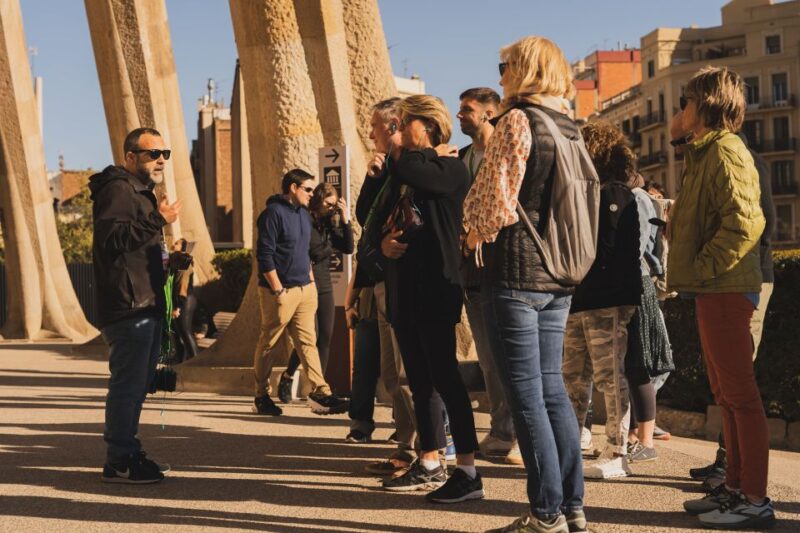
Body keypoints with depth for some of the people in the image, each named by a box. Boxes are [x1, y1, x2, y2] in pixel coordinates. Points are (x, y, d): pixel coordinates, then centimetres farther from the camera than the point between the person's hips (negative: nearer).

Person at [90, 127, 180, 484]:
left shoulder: (141, 192, 24)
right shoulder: (118, 189, -10)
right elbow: (111, 237, -26)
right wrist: (158, 220, -26)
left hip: (146, 306, 11)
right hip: (129, 308, -11)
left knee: (137, 383, 15)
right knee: (128, 383, -9)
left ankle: (128, 452, 25)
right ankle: (119, 463, -4)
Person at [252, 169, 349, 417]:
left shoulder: (304, 214, 16)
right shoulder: (273, 213, -10)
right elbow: (264, 256, -15)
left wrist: (311, 281, 16)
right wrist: (278, 291, -17)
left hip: (305, 289, 8)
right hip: (280, 290, -8)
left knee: (308, 341, 3)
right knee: (269, 343, 2)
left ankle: (320, 394, 0)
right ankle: (262, 396, 12)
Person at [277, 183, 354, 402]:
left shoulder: (329, 224, 11)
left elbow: (348, 248, 3)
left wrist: (345, 221, -3)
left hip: (325, 288, 6)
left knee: (325, 338, 2)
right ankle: (287, 377, 10)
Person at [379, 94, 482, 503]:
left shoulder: (450, 168, -7)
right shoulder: (409, 176, 18)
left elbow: (404, 169, -25)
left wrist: (430, 151, -5)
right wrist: (384, 244, -3)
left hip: (434, 288, -8)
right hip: (403, 289, 8)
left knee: (444, 377, -9)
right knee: (419, 381, 11)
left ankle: (468, 472, -4)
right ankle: (429, 465, 19)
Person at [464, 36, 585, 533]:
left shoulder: (517, 120, -9)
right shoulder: (570, 128, 14)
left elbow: (497, 196, -14)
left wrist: (477, 234, 6)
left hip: (516, 271, -8)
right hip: (558, 273, 8)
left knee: (526, 395, -3)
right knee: (551, 388, 12)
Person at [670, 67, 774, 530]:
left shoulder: (726, 151, -12)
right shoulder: (706, 153, 19)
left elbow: (744, 223, -24)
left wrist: (702, 267, -19)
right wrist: (693, 271, 14)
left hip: (725, 288, -11)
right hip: (713, 289, 11)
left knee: (740, 392, -7)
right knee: (727, 392, 14)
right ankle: (736, 486, 22)